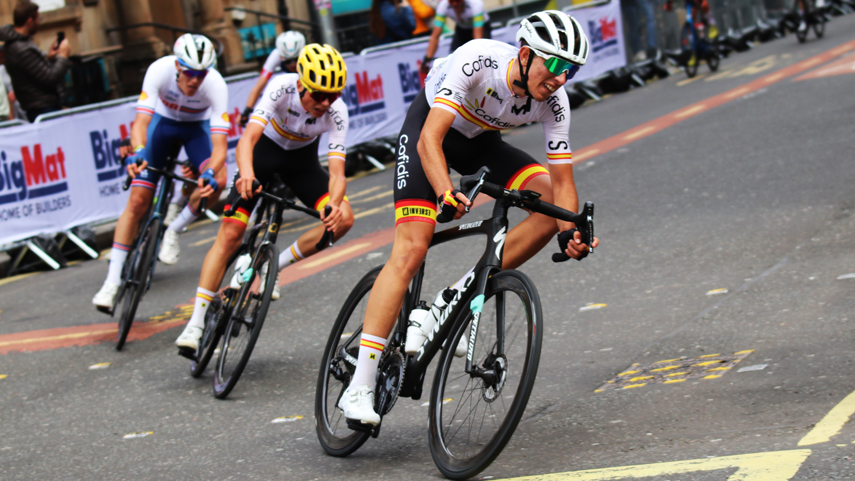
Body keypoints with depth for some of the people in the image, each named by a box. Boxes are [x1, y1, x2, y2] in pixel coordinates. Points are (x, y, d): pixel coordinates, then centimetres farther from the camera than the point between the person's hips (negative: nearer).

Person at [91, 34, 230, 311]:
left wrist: (210, 173, -58)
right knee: (138, 201, -8)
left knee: (216, 182, -30)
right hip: (163, 121, 0)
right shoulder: (160, 70, -33)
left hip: (198, 126, 0)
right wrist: (137, 153, -58)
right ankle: (112, 281, -2)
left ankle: (173, 232, -4)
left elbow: (220, 145, -38)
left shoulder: (216, 85, -34)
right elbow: (141, 121, -38)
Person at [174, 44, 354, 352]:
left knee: (343, 219, -19)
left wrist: (334, 204, -53)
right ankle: (196, 323, -10)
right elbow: (248, 138, -44)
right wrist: (246, 173, -65)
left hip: (301, 158, 2)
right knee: (230, 233, -14)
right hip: (265, 148, -2)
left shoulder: (336, 111, -28)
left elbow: (337, 171, -32)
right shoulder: (282, 88, -34)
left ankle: (273, 267, 0)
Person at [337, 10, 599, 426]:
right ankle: (359, 389, -22)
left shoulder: (554, 102, -22)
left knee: (551, 202, -18)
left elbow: (561, 179, -18)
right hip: (430, 125, -5)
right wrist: (447, 194, -56)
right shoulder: (478, 60, -35)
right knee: (411, 250, -21)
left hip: (480, 142, 5)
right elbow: (430, 140, -40)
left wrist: (570, 232, -37)